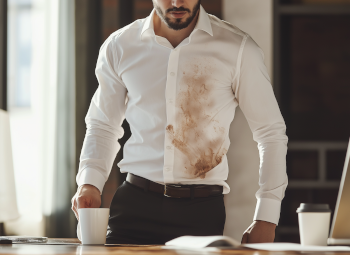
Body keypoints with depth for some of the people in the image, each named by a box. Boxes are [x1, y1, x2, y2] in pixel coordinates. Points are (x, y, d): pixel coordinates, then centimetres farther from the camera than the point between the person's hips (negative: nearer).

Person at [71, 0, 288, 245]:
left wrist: (266, 219, -3)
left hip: (203, 210, -1)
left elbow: (271, 133, 3)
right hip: (135, 204, 2)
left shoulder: (238, 48, -2)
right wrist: (89, 183, -2)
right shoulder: (118, 47, 5)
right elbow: (103, 126, 17)